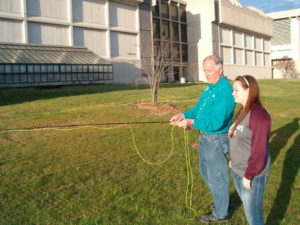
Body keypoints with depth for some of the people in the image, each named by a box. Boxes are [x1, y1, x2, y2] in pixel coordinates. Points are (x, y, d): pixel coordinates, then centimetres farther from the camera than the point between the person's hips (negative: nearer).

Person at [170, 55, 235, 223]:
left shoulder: (225, 91, -23)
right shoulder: (210, 86, 7)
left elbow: (217, 122, -28)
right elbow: (199, 108, 12)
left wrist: (192, 123, -31)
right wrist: (184, 115, -3)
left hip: (216, 140, -10)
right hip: (205, 137, 10)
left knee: (216, 177, 6)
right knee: (206, 172, 23)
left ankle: (220, 214, 26)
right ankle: (223, 201, 44)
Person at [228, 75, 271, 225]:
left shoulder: (259, 114, -22)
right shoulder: (242, 111, 7)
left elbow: (259, 150, -22)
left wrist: (249, 175, -19)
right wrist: (233, 160, 15)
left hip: (252, 175, -9)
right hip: (236, 170, 9)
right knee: (247, 206, 23)